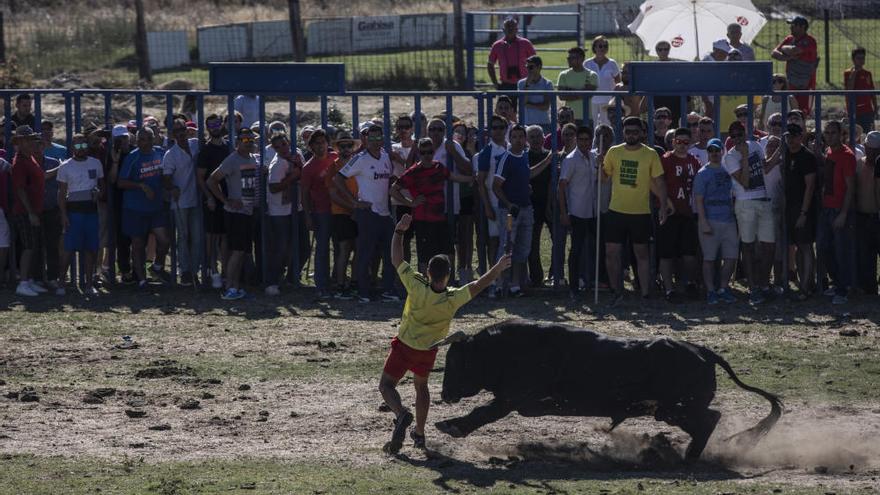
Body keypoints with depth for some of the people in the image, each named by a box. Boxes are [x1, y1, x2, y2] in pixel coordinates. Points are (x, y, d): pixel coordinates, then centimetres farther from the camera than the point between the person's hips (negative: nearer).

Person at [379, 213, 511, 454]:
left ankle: (401, 414, -27)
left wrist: (399, 232, -12)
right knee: (421, 386, 26)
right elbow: (479, 285, -13)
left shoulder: (417, 288, -29)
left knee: (386, 385, 3)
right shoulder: (453, 299, -24)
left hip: (403, 346, -3)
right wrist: (498, 268, -1)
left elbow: (397, 261, -22)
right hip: (428, 351, 3)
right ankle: (419, 433, 29)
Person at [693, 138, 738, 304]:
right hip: (711, 221, -5)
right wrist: (704, 223, -15)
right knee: (709, 258, -1)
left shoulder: (727, 171, 14)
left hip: (729, 220, 5)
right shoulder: (703, 173, -3)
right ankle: (710, 291, 5)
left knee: (731, 257, 3)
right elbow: (698, 200, -7)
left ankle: (723, 289, 16)